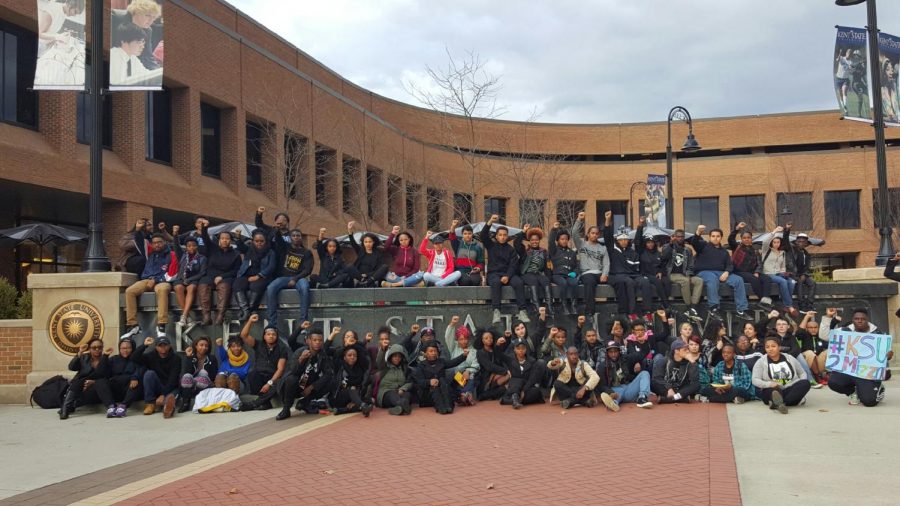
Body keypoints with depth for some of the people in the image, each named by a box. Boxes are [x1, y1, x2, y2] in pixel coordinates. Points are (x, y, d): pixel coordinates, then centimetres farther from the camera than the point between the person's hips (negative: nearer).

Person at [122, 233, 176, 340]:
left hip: (162, 281, -5)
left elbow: (171, 275, -3)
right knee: (129, 291, -22)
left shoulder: (171, 255, 2)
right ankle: (132, 325, -23)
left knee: (162, 290, -40)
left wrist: (155, 280, -9)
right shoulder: (150, 253, 15)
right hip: (147, 280, 5)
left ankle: (161, 326, -46)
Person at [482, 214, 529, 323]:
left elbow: (513, 265, 2)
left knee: (519, 282, -29)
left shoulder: (511, 249, 15)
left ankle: (521, 311, -34)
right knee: (496, 282, -37)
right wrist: (490, 222, -18)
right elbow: (483, 235, -4)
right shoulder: (491, 245, 14)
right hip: (493, 274, -1)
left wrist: (507, 276, -17)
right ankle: (496, 311, -43)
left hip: (508, 274, 2)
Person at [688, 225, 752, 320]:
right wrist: (698, 233, -33)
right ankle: (714, 308, -40)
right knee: (713, 279, -39)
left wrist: (726, 272, -9)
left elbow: (730, 265, 15)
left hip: (721, 273, 5)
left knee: (738, 280, -18)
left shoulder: (724, 251, 25)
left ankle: (741, 310, -20)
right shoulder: (703, 245, 11)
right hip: (704, 272, -4)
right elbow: (693, 242, -10)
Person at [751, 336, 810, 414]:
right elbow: (755, 380, -3)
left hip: (791, 390, 3)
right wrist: (769, 384, -24)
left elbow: (802, 373, 22)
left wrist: (802, 387, 0)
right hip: (772, 391, -3)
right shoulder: (761, 362, 6)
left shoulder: (790, 358, 15)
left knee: (806, 383, -25)